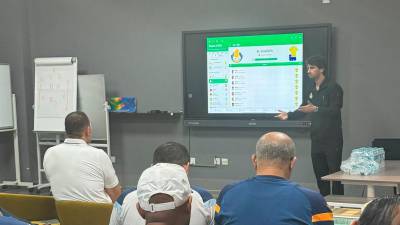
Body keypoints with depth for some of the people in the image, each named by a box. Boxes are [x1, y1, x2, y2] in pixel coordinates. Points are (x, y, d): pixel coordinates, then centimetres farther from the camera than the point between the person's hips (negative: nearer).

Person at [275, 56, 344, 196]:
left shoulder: (333, 88, -8)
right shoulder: (311, 91, 15)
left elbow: (335, 110, -19)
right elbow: (303, 110, 21)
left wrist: (316, 109, -32)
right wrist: (289, 116, 5)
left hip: (332, 139, -7)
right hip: (316, 139, 7)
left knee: (334, 173, -5)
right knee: (319, 174, 9)